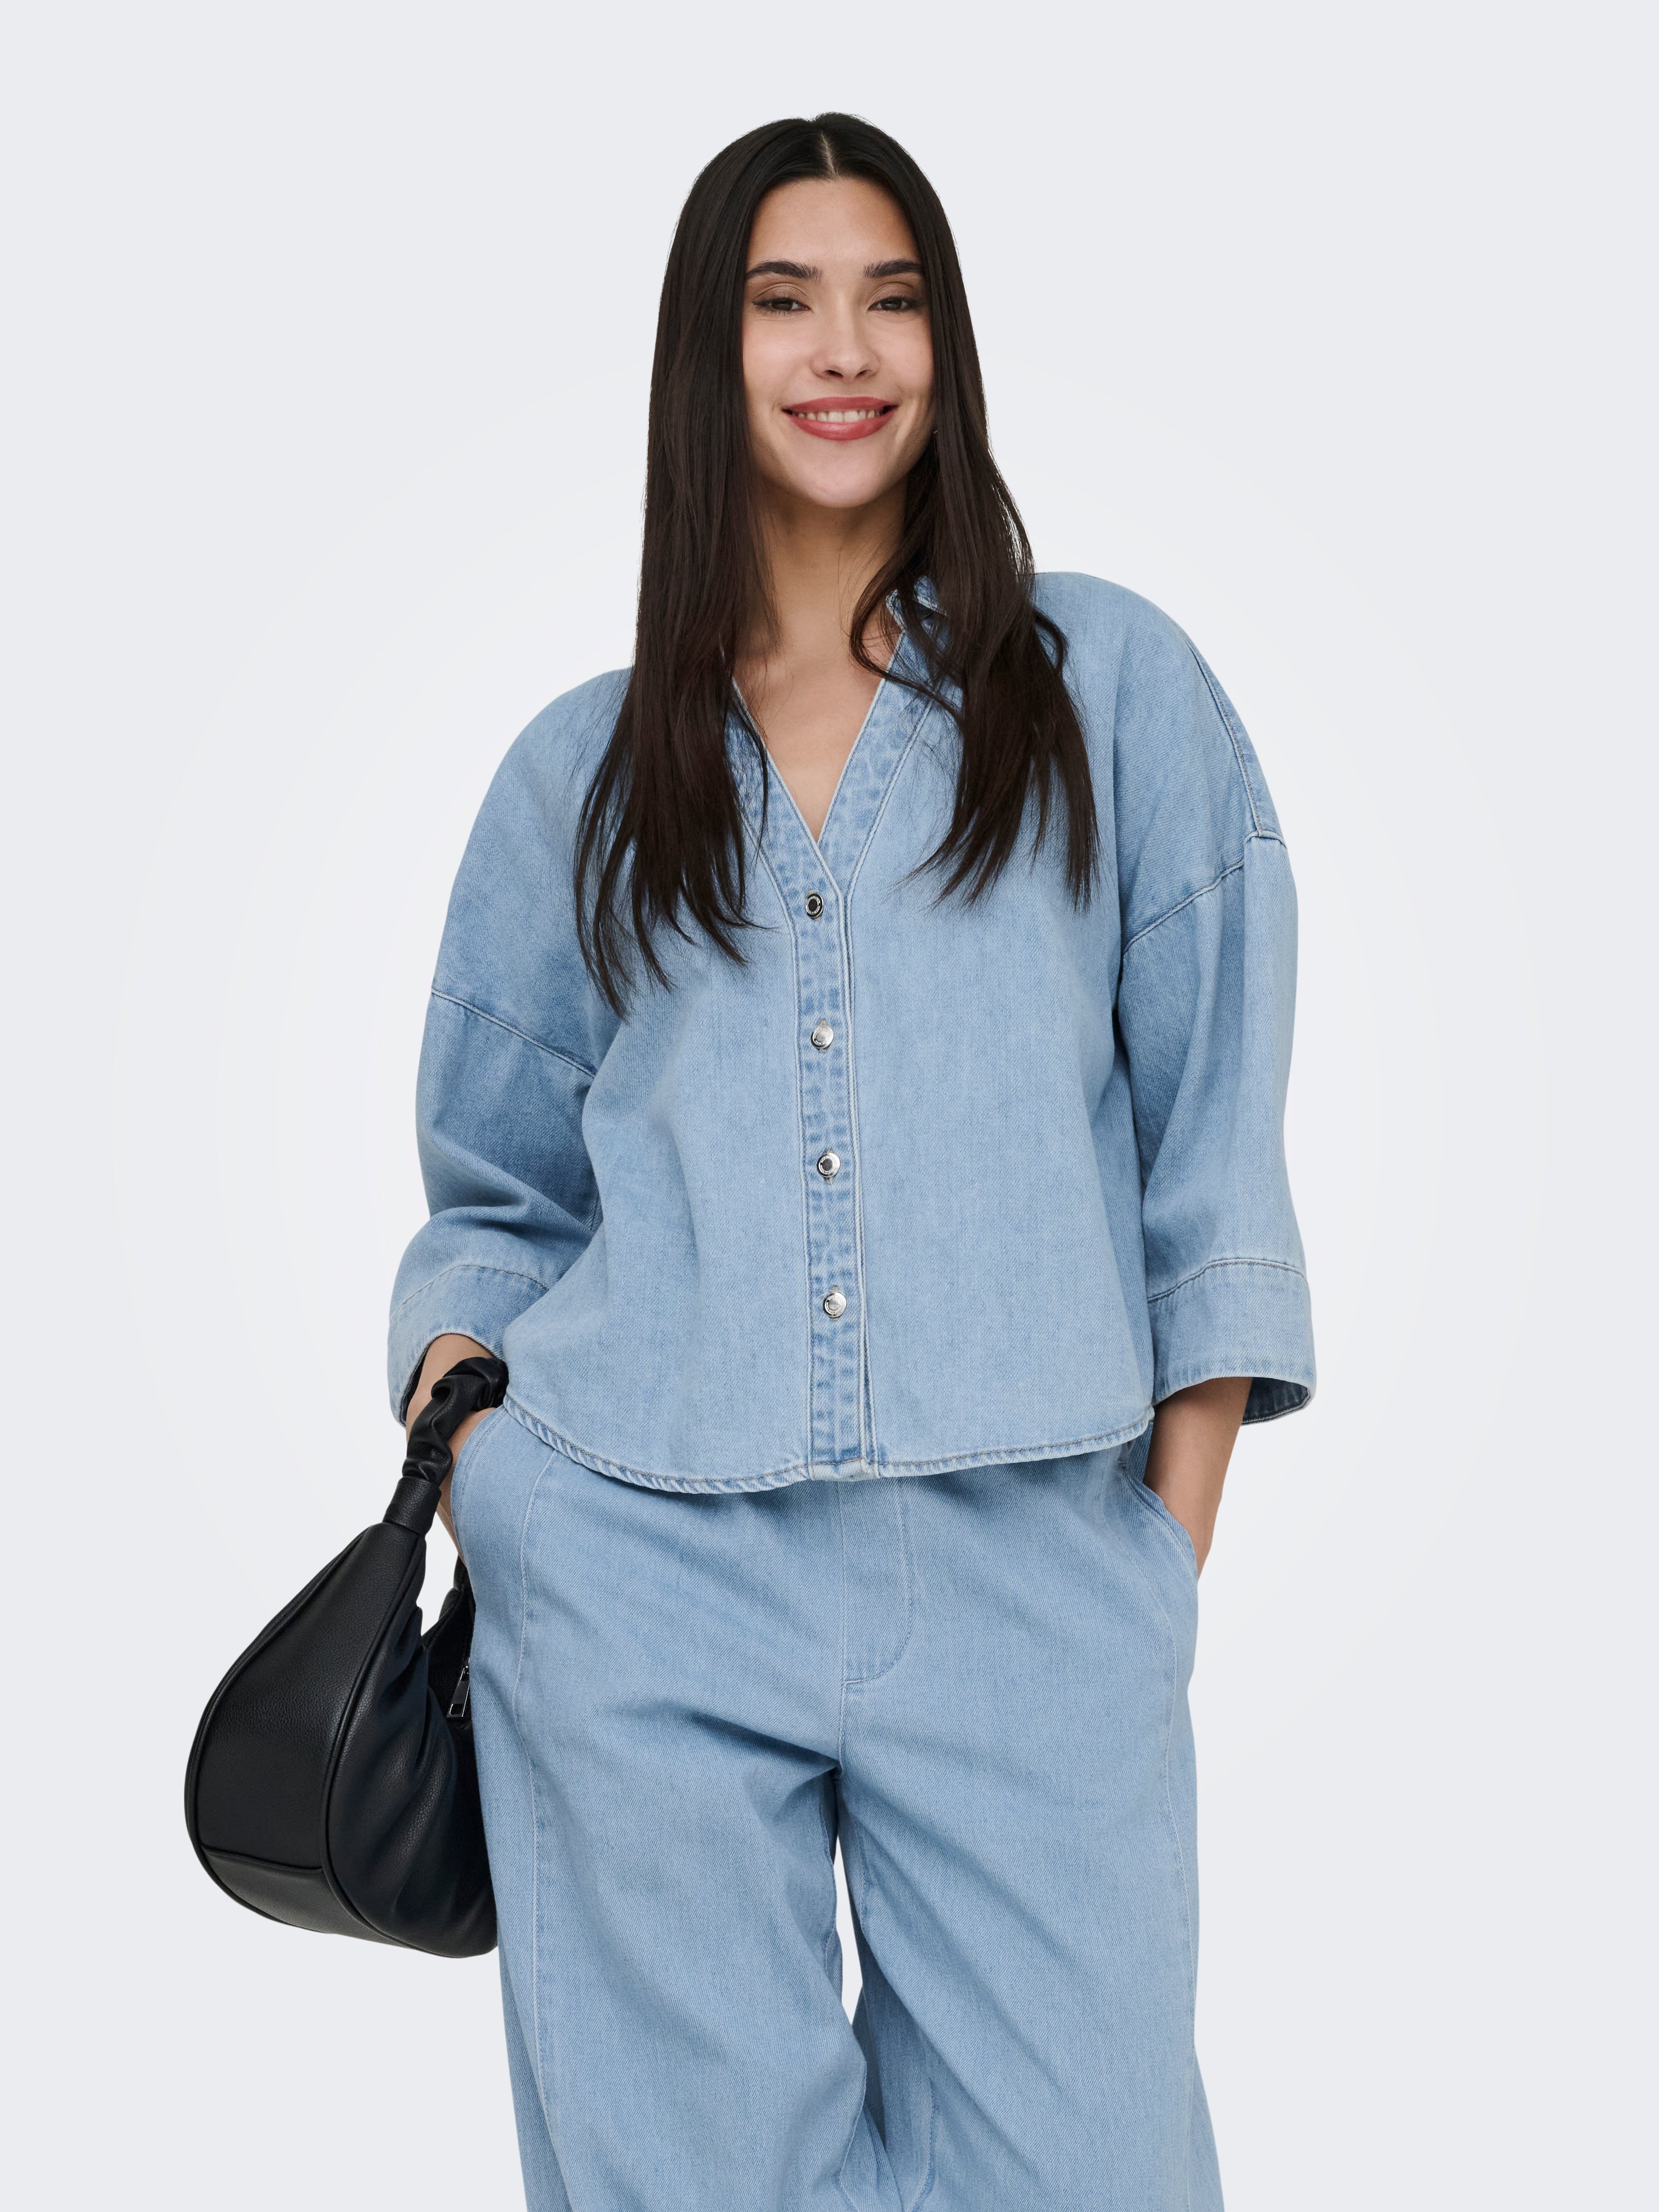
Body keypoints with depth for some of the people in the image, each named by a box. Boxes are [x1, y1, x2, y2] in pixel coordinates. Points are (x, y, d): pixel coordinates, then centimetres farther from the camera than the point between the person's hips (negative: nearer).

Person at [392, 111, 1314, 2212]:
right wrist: (455, 1384, 0)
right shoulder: (585, 770, 13)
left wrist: (1171, 1543, -1)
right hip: (638, 1568, 2)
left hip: (1026, 1576, -1)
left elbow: (1212, 1137, 5)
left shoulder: (1112, 690, 8)